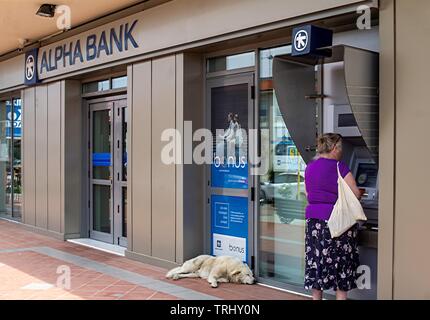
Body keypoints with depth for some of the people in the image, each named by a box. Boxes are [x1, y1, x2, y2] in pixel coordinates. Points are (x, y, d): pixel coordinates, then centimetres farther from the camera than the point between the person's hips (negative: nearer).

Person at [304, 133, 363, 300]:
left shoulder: (309, 168, 8)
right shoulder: (340, 167, -10)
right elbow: (355, 194, -9)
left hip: (314, 220, 6)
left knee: (316, 261, 11)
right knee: (342, 263, 5)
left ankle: (316, 296, 17)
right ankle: (341, 296, 9)